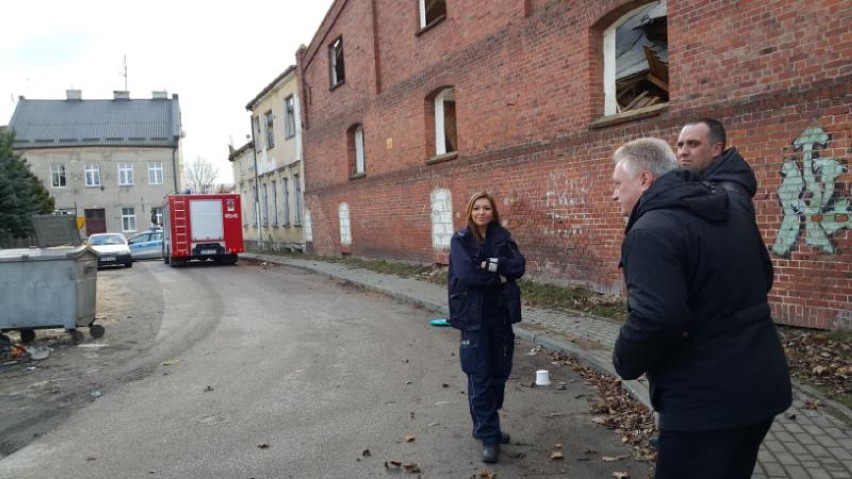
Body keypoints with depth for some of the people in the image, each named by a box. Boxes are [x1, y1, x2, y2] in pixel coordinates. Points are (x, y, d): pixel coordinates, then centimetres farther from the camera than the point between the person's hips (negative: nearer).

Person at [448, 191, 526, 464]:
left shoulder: (503, 237, 7)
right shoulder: (460, 240, -4)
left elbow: (519, 266, -7)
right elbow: (466, 273, -19)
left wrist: (492, 265, -20)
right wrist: (500, 276, -13)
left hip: (501, 314, 4)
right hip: (473, 316, -4)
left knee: (499, 372, 12)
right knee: (480, 376, -3)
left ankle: (485, 425, 29)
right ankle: (488, 436, 6)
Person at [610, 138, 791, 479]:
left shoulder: (652, 231, -21)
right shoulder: (732, 213, 10)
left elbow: (656, 317, -33)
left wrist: (624, 361, -15)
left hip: (704, 400, -9)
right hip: (762, 384, 9)